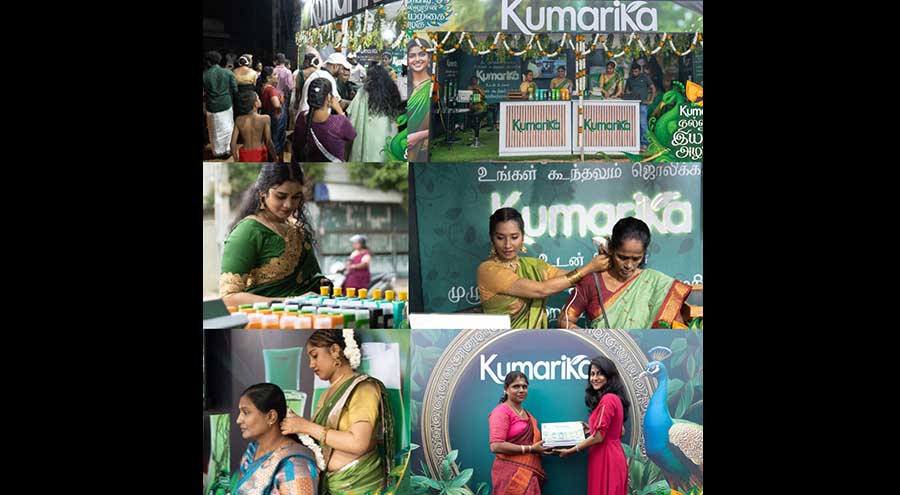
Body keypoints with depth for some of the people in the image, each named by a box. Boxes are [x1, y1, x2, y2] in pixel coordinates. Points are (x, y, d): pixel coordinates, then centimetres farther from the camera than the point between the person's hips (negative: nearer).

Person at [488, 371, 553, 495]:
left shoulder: (527, 414, 17)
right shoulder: (501, 411, -9)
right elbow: (496, 446, -19)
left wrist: (543, 447, 10)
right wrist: (530, 449, -16)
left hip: (530, 475, 8)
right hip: (511, 475, -8)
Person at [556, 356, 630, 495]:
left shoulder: (607, 399, -17)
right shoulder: (614, 398, 15)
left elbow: (598, 437, -18)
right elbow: (619, 431, 21)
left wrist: (570, 451, -9)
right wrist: (592, 430, 16)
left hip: (605, 459, -10)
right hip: (612, 456, 10)